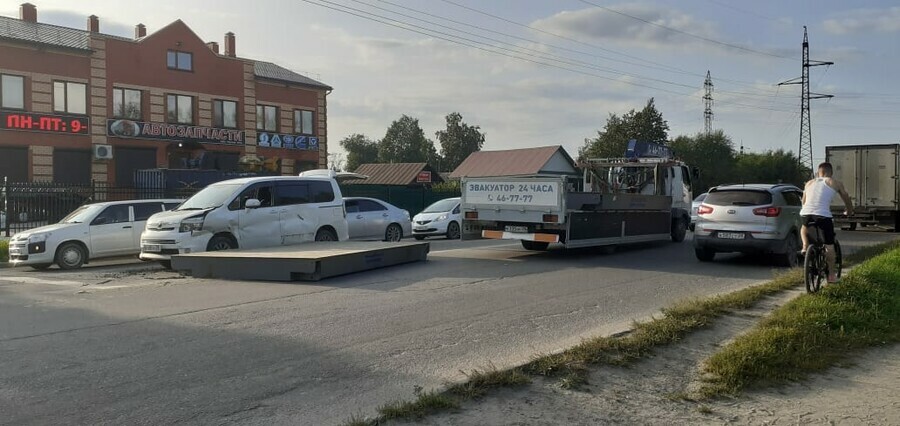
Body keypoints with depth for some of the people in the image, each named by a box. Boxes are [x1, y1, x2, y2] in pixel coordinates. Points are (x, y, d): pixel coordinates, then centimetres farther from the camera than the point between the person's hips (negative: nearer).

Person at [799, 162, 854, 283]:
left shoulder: (809, 183, 23)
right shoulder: (835, 183, 15)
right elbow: (847, 199, 26)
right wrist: (849, 212, 44)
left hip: (805, 214, 3)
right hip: (823, 216, -3)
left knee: (804, 228, 38)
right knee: (829, 246, 13)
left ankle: (805, 246, 13)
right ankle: (831, 275, 18)